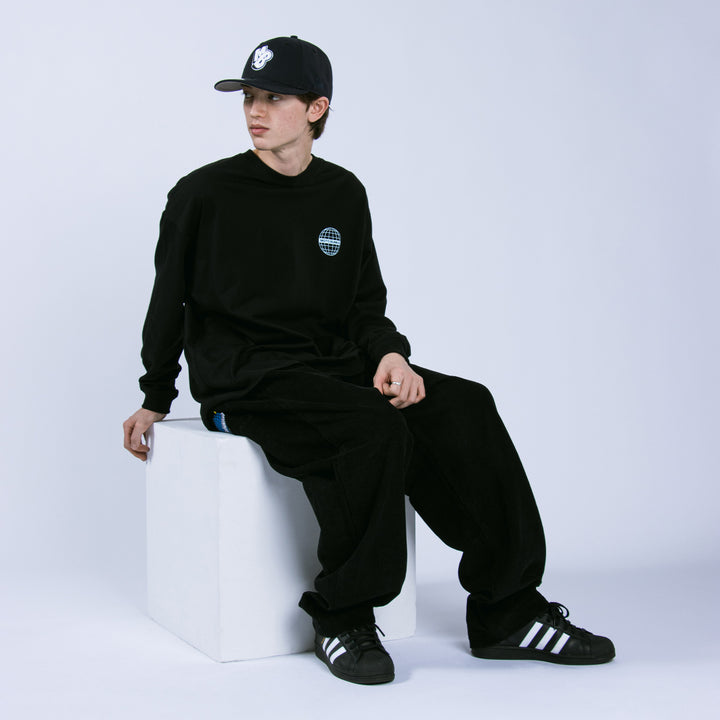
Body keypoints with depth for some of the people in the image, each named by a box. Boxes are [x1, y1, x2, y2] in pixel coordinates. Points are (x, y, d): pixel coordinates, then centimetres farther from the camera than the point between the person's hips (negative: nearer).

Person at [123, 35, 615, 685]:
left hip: (334, 364, 5)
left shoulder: (344, 195, 12)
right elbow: (169, 300, 9)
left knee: (465, 406, -18)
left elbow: (365, 303, 16)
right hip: (242, 380, -5)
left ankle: (506, 612, -14)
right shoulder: (204, 194, 0)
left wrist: (390, 353, -6)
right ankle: (342, 620, -16)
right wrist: (155, 400, 15)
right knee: (376, 428, -32)